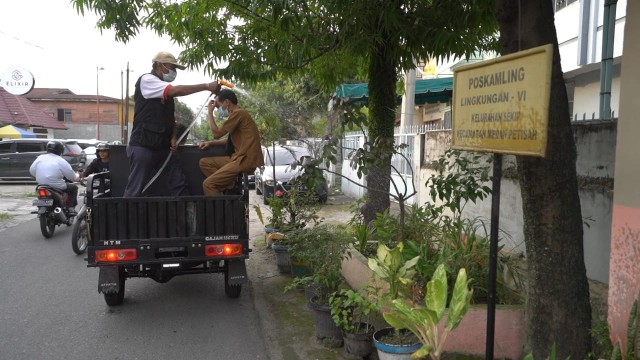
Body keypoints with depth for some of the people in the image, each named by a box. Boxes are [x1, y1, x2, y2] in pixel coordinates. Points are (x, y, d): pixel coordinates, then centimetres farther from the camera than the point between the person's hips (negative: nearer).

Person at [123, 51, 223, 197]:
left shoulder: (166, 90, 17)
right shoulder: (146, 80, -8)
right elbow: (176, 91, -22)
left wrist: (173, 138, 2)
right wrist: (207, 86, -21)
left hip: (162, 147, 8)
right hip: (143, 146, -8)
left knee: (179, 185, 0)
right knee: (135, 190, -6)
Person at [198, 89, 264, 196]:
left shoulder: (238, 113, -13)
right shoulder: (237, 113, 19)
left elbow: (217, 133, -11)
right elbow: (231, 140, 23)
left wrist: (210, 112, -1)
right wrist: (211, 143, 14)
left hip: (245, 160, -11)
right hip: (239, 158, 11)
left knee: (208, 184, -15)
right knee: (204, 162, 13)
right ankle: (230, 187, -2)